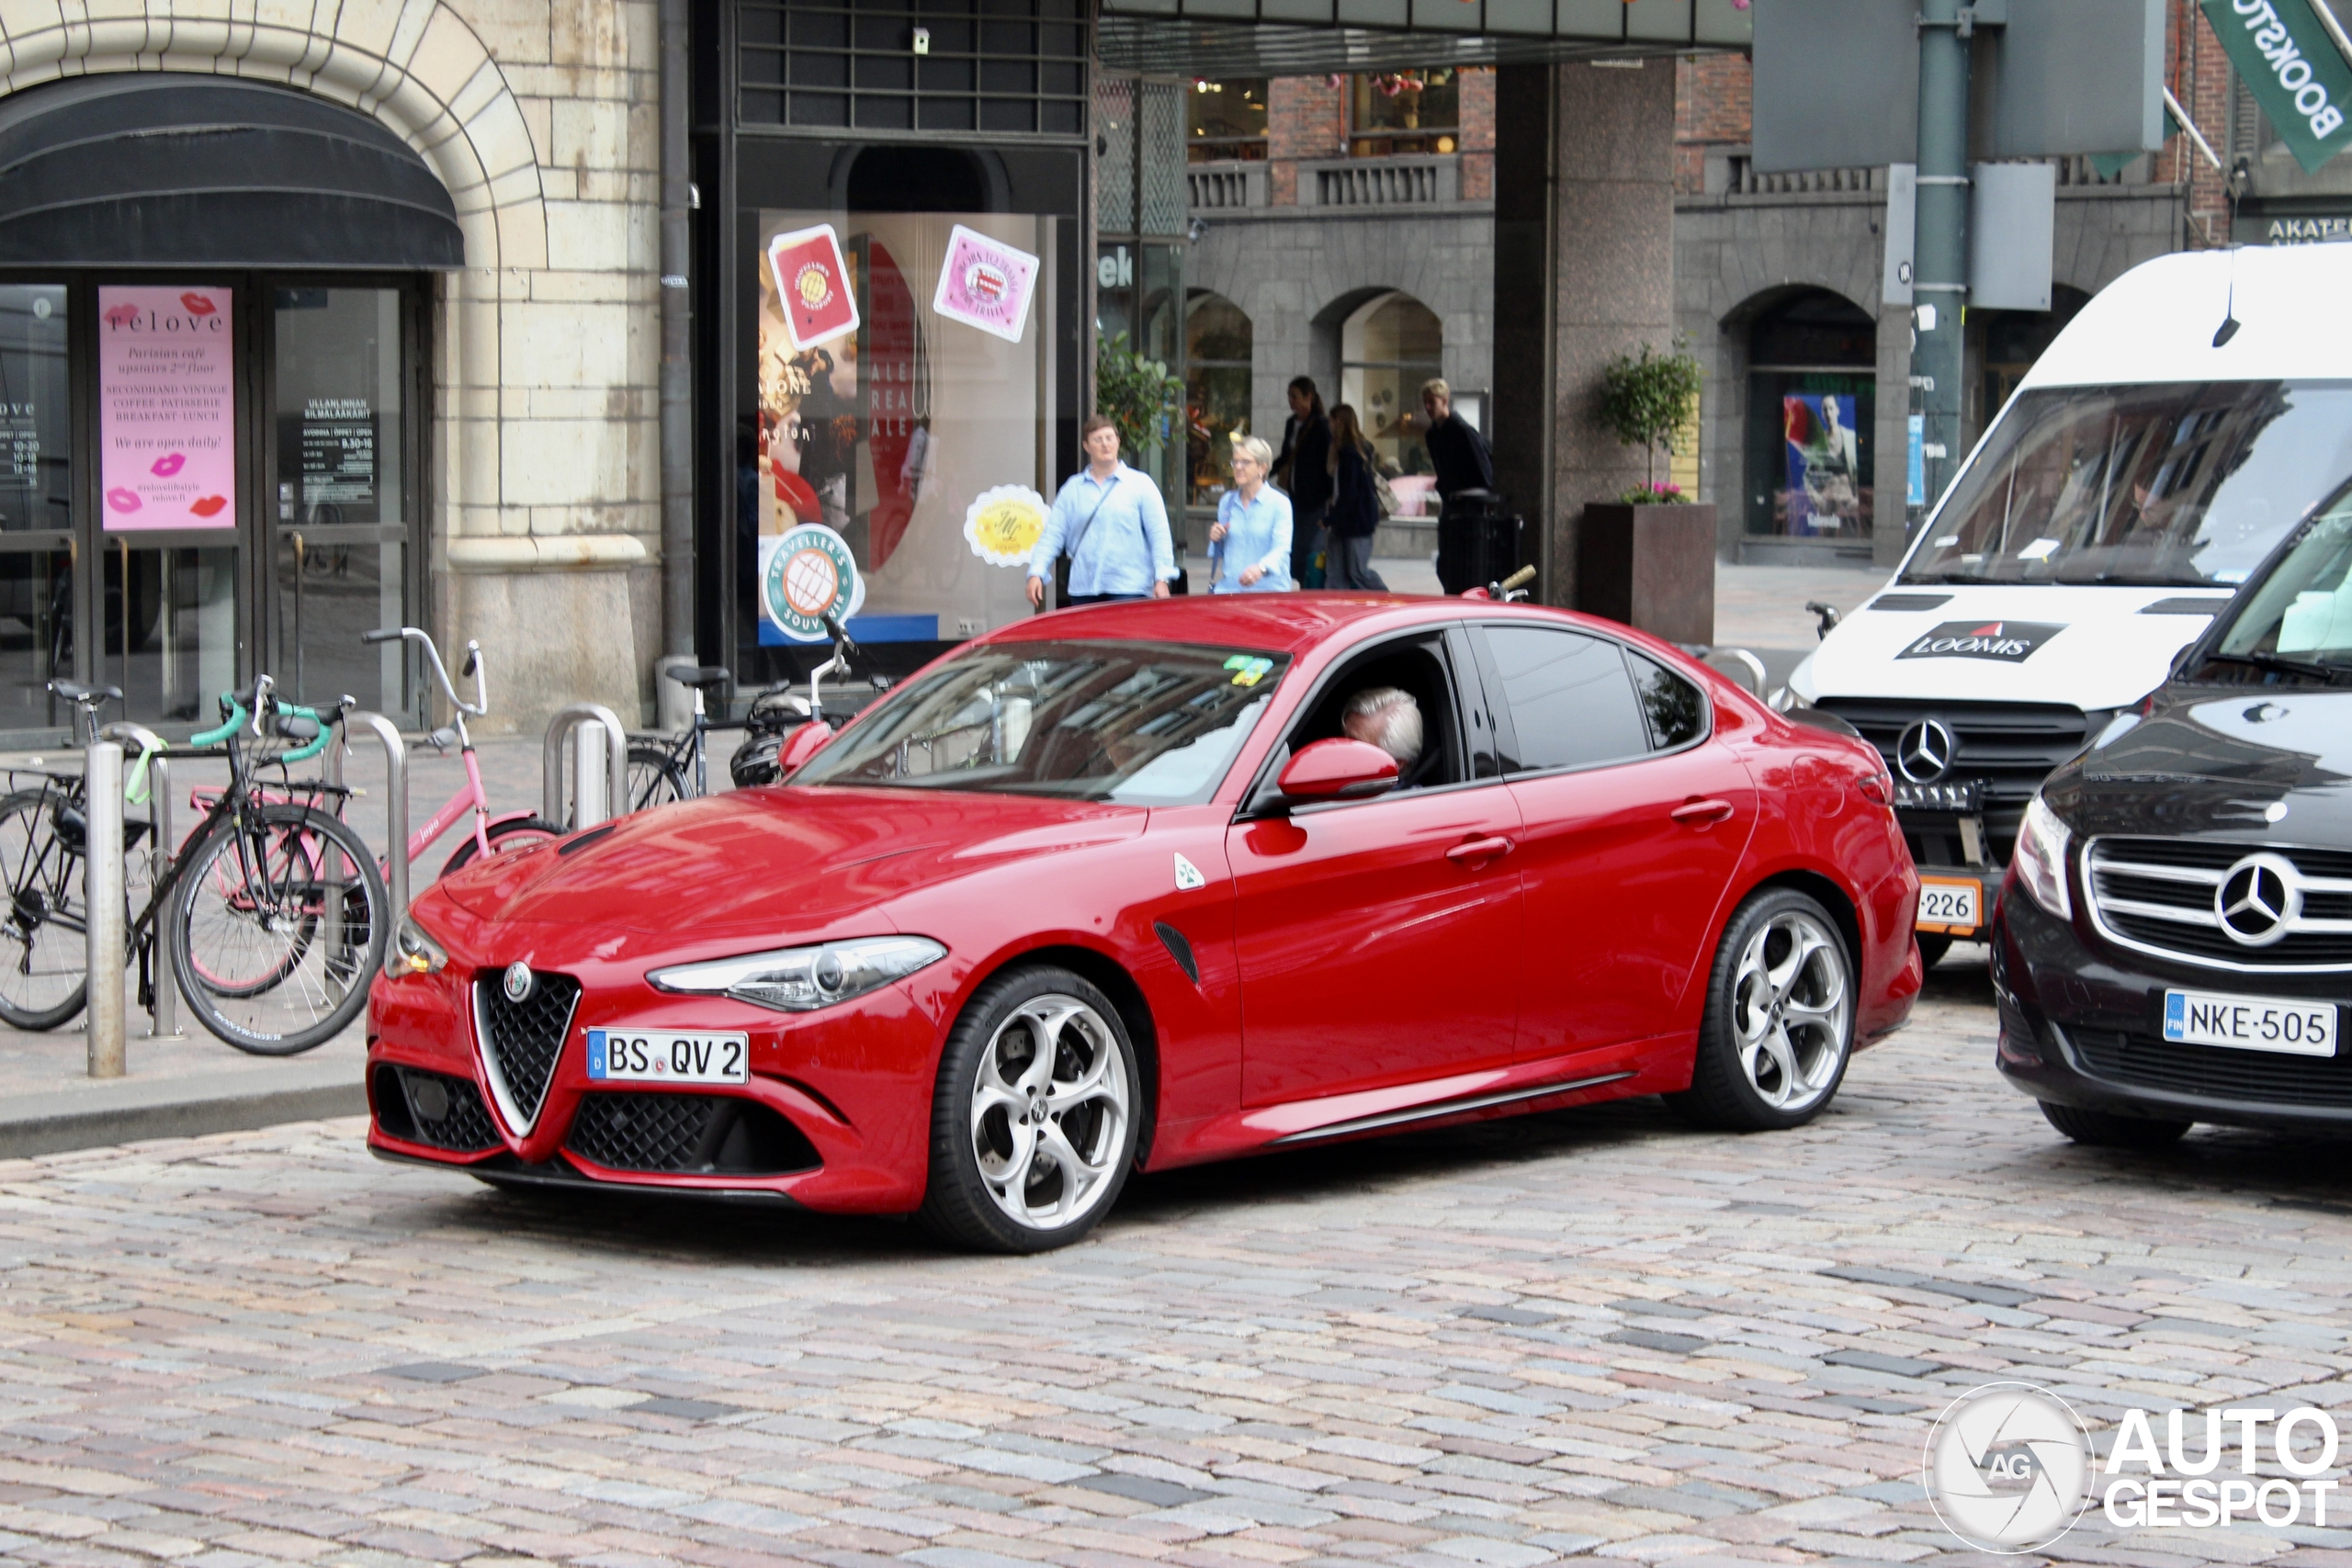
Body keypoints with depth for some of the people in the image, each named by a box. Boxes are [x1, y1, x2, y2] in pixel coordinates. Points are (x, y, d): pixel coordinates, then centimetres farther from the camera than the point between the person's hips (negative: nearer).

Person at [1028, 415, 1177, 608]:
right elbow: (1052, 535, 9)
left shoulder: (1141, 485, 5)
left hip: (1129, 588, -3)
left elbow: (1159, 534, 1)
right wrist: (1036, 573, -4)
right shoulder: (1072, 489, 12)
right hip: (1083, 590, 3)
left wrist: (1162, 579, -8)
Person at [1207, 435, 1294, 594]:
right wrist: (1216, 540, 2)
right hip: (1228, 588, 4)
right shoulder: (1226, 502, 15)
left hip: (1268, 588, -4)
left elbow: (1282, 547, -15)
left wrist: (1261, 568, -35)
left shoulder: (1279, 503, -2)